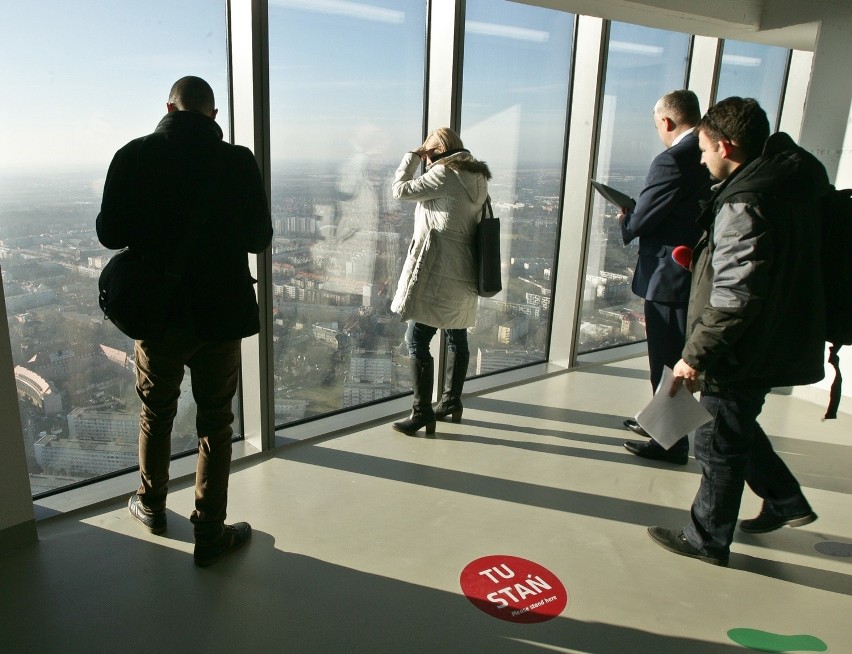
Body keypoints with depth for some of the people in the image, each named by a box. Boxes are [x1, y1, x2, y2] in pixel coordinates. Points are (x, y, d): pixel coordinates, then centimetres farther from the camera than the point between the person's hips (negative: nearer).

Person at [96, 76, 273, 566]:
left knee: (156, 415, 21)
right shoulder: (239, 162, -9)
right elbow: (260, 239, -3)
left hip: (156, 311, 2)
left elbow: (110, 234, -5)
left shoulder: (134, 157, -7)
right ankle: (211, 534, 19)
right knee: (216, 424, 10)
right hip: (221, 313, -1)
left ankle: (153, 507, 42)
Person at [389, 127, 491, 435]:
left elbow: (401, 190, -6)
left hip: (436, 272, -9)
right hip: (463, 273, 9)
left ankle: (423, 413, 0)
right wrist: (427, 164, 19)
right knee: (457, 338, 16)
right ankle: (452, 402, 29)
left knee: (416, 341, -4)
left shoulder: (444, 174, -12)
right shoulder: (477, 177, 13)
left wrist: (412, 156, 7)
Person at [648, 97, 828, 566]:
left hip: (745, 351, -9)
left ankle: (707, 539, 25)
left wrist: (696, 355, -22)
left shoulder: (745, 204, -25)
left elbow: (735, 298, -29)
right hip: (775, 342, 10)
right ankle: (786, 501, 40)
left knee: (721, 444, 7)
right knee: (737, 426, 26)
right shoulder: (788, 179, 7)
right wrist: (704, 256, 14)